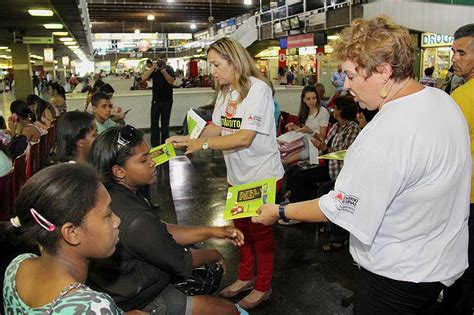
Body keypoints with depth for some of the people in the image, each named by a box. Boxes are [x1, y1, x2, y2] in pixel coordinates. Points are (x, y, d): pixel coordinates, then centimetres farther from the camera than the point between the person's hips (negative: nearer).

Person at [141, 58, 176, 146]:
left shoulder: (169, 69, -2)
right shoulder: (154, 69, 3)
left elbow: (171, 81, -17)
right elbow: (143, 78, -9)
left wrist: (163, 70, -25)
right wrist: (153, 68, -17)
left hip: (167, 101, -2)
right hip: (156, 100, 2)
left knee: (165, 124, 7)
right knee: (154, 123, -1)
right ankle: (155, 145, 6)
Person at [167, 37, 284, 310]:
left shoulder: (257, 88, -20)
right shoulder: (225, 91, 5)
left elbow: (245, 137, -26)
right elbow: (216, 127, 2)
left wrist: (203, 144, -25)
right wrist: (190, 140, -14)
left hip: (262, 175, -7)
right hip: (237, 175, 7)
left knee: (260, 232, 9)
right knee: (241, 228, 20)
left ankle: (263, 287, 31)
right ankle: (245, 277, 42)